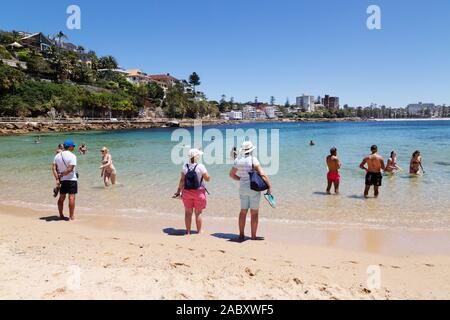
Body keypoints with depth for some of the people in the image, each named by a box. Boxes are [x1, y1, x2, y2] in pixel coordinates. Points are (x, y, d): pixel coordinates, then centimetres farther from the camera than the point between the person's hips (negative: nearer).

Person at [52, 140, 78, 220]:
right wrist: (61, 174, -9)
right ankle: (72, 216, -3)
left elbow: (53, 168, 0)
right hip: (71, 179, -6)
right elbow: (70, 169, -21)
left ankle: (61, 215, 22)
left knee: (62, 197, 15)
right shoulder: (72, 156, -13)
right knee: (71, 197, -4)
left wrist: (57, 178, -4)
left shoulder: (57, 156, 7)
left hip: (62, 180, 6)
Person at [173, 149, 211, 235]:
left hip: (187, 192, 3)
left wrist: (179, 191, 4)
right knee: (198, 213, 8)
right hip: (199, 192, -3)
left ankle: (188, 231, 19)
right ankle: (199, 231, 16)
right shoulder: (200, 167, -12)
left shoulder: (185, 167, -2)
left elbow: (182, 180, -3)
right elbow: (208, 179, -7)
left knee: (188, 212, 11)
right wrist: (205, 173, 11)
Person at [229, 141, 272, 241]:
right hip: (254, 188, -5)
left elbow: (231, 174, 12)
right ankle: (253, 236, 9)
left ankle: (241, 234, 19)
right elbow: (262, 174, -19)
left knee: (243, 211, 14)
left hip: (242, 188, 5)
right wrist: (269, 186, -16)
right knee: (254, 213, 4)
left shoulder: (238, 160, 2)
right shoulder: (253, 159, -13)